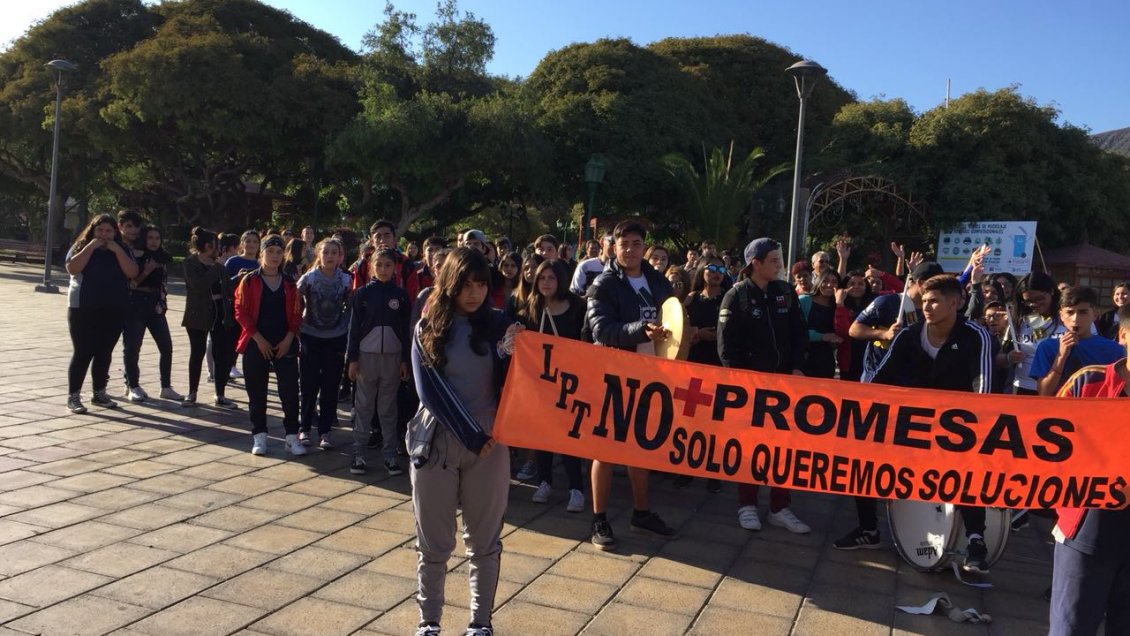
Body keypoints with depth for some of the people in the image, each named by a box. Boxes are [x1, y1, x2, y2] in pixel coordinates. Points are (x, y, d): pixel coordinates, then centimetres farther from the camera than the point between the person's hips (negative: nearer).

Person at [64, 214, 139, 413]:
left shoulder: (122, 250, 10)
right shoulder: (81, 247, 3)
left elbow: (132, 273, -5)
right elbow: (72, 268, -15)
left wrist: (117, 250, -12)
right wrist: (91, 246, -14)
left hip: (114, 310, 3)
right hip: (83, 309, -3)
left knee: (105, 353, 8)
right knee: (83, 352, -4)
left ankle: (99, 393, 19)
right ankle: (73, 396, 1)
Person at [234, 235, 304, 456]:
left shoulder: (289, 284, 7)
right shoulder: (249, 281, 0)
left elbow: (297, 314, 6)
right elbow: (241, 312, -4)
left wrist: (289, 338, -7)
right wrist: (258, 339, -11)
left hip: (285, 344, 1)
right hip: (256, 344, -1)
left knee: (290, 390, -2)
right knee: (257, 392, 5)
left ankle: (292, 436, 6)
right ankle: (259, 436, 15)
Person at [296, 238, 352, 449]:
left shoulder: (346, 280, -2)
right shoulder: (308, 279, -7)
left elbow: (350, 308, 8)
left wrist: (344, 328, 1)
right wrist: (298, 332, -5)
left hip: (335, 339, 1)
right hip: (310, 338, -1)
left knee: (330, 387, 3)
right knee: (309, 386, 2)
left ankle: (325, 431, 11)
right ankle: (304, 429, 16)